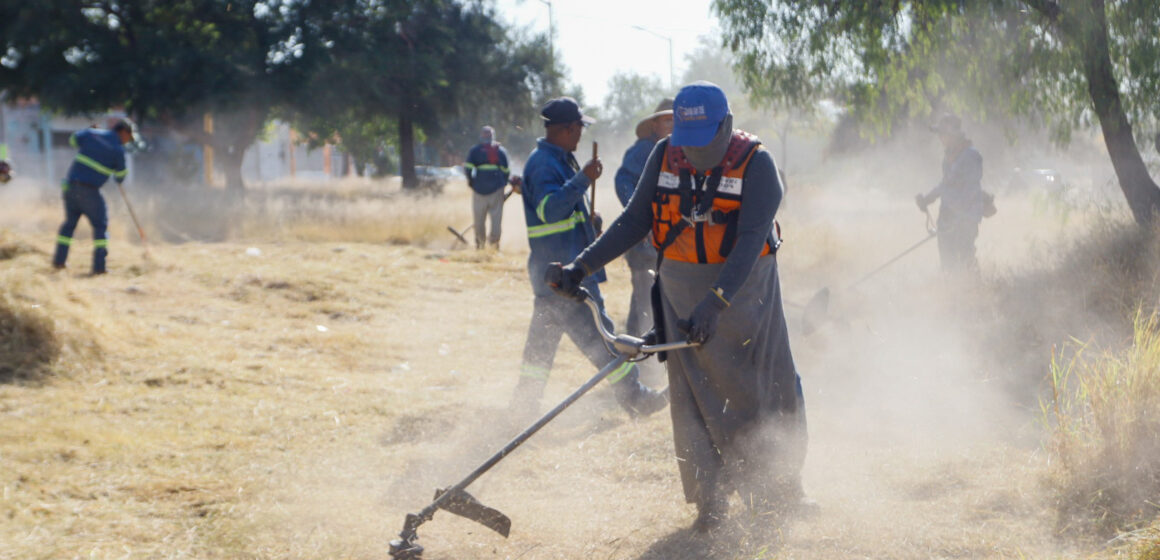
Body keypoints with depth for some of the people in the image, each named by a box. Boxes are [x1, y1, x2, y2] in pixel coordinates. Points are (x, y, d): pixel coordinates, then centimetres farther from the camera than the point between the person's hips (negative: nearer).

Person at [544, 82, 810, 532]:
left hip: (745, 288, -2)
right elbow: (635, 221, 3)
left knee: (769, 393, 7)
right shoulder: (665, 156, -3)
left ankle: (779, 492, 25)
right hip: (682, 288, 2)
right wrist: (582, 267, -6)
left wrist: (716, 302, -36)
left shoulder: (755, 165, -15)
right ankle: (709, 501, 8)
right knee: (693, 394, -1)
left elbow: (750, 241, -25)